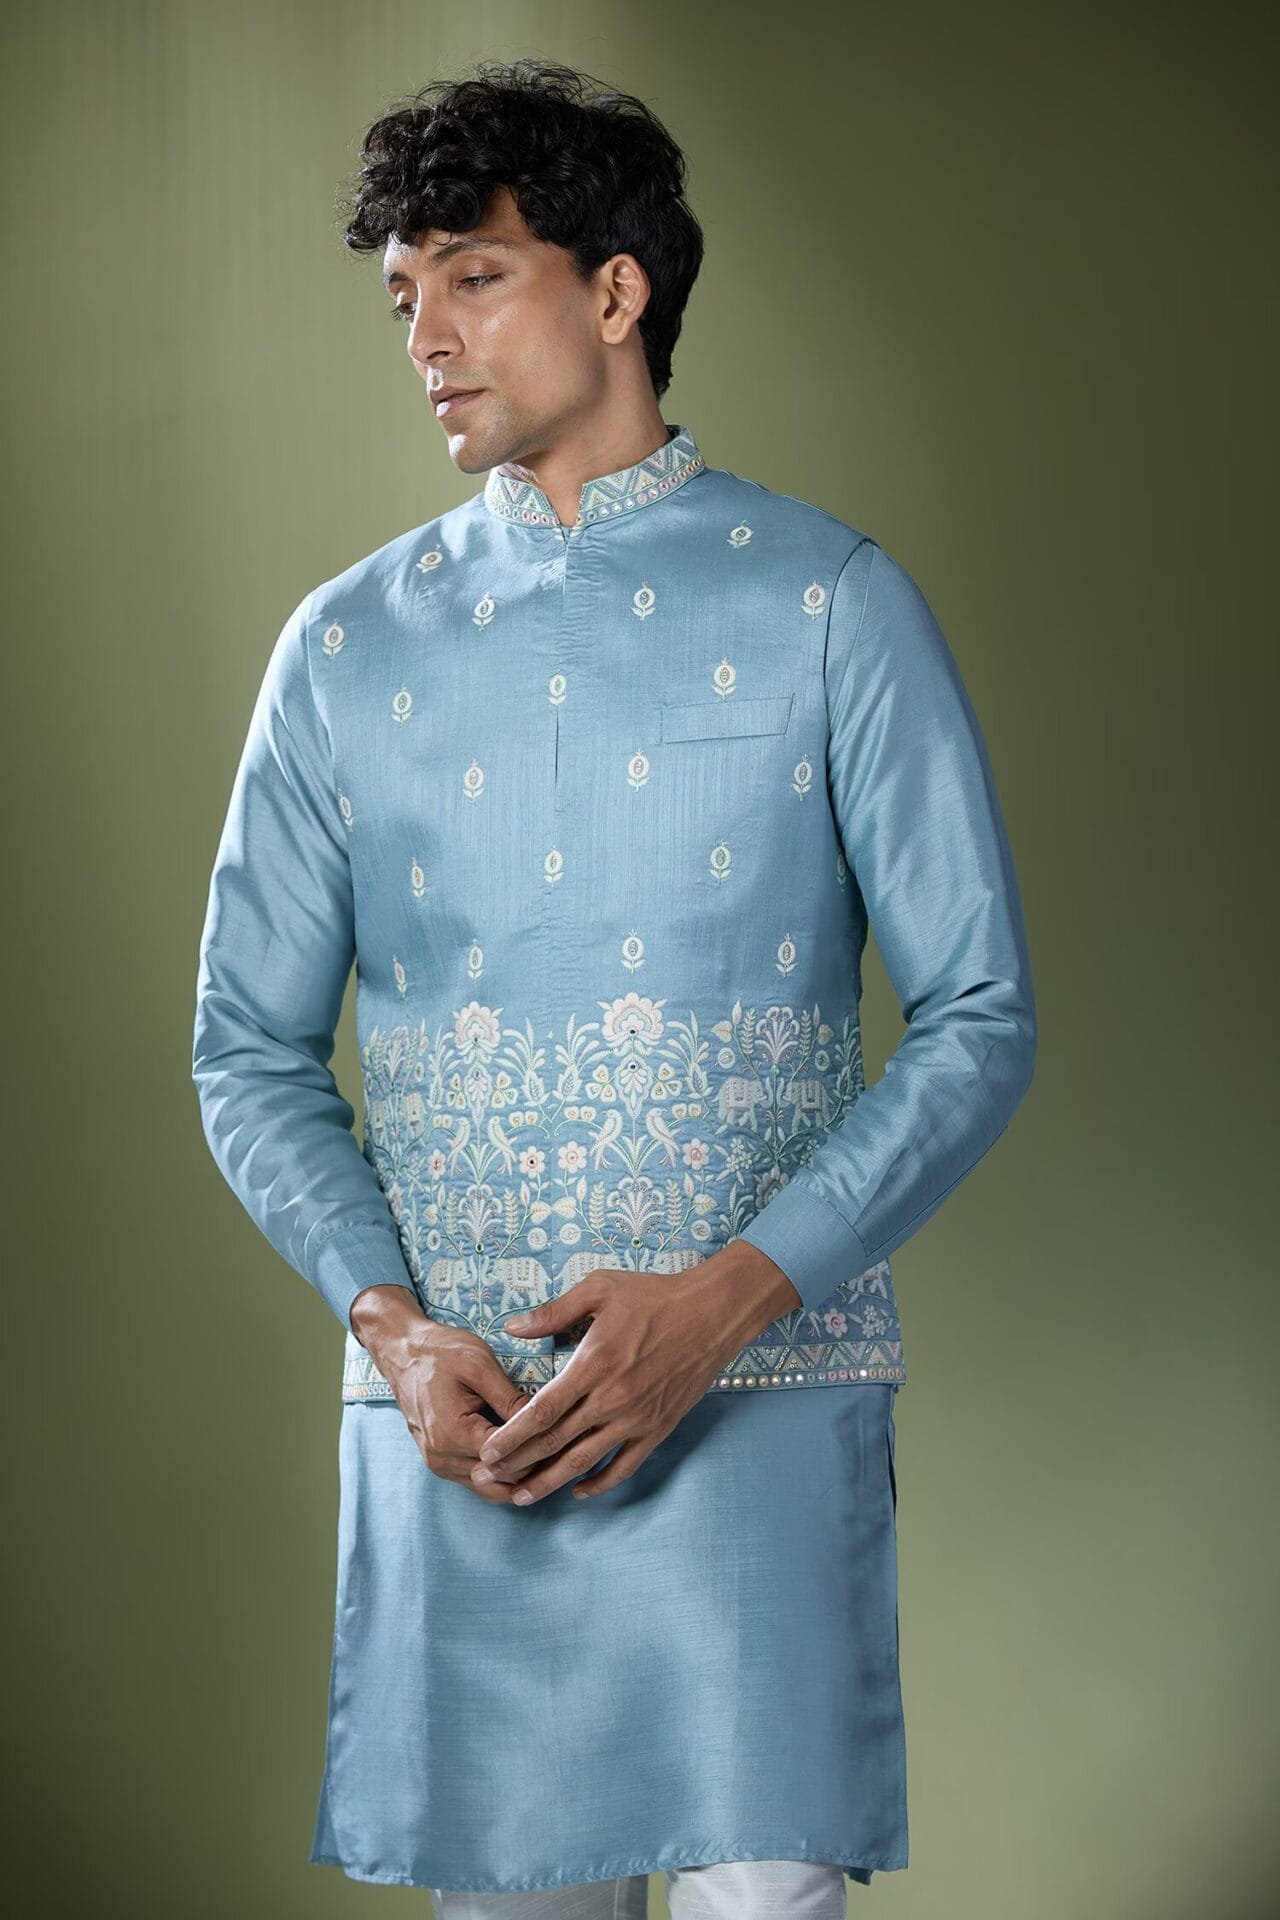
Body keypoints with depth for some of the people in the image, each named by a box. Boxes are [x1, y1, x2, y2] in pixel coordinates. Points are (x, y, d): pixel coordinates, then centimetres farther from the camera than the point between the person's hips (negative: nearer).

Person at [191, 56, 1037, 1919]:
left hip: (754, 1400, -2)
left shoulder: (830, 603, 1)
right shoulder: (348, 645, 9)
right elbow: (252, 1048, 12)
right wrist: (394, 1326, -5)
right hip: (453, 1422, 3)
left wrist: (725, 1296, -13)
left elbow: (981, 1018, -1)